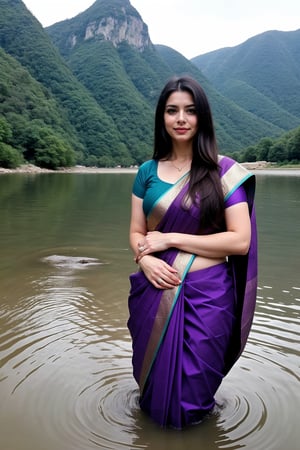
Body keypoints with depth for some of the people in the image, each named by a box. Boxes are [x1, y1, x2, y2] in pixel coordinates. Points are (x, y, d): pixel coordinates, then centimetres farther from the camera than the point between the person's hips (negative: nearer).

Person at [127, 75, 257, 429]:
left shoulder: (224, 171, -7)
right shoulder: (147, 171, 5)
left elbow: (240, 240, -13)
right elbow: (135, 233, 8)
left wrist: (170, 239, -15)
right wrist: (145, 258, -16)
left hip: (205, 294, -3)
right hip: (155, 292, 3)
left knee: (191, 393, 10)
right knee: (154, 380, 19)